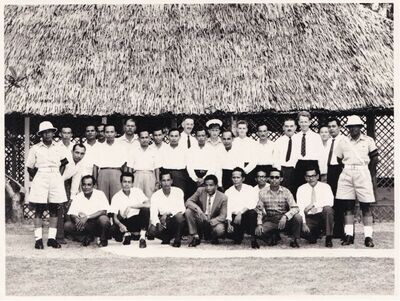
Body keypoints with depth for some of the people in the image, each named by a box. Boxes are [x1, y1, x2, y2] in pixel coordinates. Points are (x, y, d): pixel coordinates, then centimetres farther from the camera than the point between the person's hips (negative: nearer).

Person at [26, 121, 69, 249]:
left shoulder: (58, 149, 8)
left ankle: (52, 238, 9)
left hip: (55, 180, 3)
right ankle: (38, 238, 0)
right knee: (39, 210, -3)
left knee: (54, 210, 4)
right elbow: (30, 167, 7)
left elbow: (64, 163, 21)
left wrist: (59, 175, 11)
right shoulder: (35, 149, 1)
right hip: (40, 180, -2)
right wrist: (34, 178, 3)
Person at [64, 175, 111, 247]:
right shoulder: (78, 197, 3)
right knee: (67, 226, -18)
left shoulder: (100, 194, -6)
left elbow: (103, 211, -16)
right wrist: (77, 220, -25)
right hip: (83, 226, 3)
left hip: (97, 224, -3)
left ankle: (103, 240, -8)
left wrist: (87, 217, -25)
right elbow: (72, 214, -1)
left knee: (103, 219, -35)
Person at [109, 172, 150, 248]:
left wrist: (130, 206, -27)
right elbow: (115, 217, -6)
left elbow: (148, 204, -19)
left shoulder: (137, 191, -3)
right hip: (124, 222, 0)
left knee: (145, 209, -30)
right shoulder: (116, 197, -3)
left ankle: (142, 237, -23)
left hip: (137, 220, 0)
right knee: (113, 229, -31)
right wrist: (120, 224, -30)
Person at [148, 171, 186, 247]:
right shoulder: (155, 195, -5)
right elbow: (153, 214, -14)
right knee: (152, 230, -27)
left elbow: (182, 209, -18)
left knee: (179, 215, -35)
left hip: (176, 221, -1)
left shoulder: (178, 191, -7)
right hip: (163, 221, 2)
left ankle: (177, 240, -11)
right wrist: (158, 223, -35)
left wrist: (167, 213, -32)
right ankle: (167, 238, 6)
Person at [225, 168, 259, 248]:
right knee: (228, 232, -24)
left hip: (247, 217, -2)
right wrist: (229, 224, -16)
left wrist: (240, 213, -26)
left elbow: (252, 204, -13)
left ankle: (253, 240, -22)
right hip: (234, 218, 2)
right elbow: (227, 209, -2)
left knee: (252, 212, -35)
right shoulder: (228, 192, 9)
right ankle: (240, 235, 12)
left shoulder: (250, 189, 4)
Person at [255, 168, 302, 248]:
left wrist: (285, 216, -31)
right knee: (258, 232, -27)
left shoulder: (286, 192, -3)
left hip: (284, 220, -1)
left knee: (298, 217, -30)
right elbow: (259, 210, 3)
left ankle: (294, 240, -4)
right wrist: (259, 224, -14)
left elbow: (295, 208, -12)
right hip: (270, 221, 1)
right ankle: (274, 236, 7)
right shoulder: (263, 193, -1)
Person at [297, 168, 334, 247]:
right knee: (303, 230, -28)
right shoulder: (301, 189, 3)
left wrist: (313, 205, -25)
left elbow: (330, 202, -17)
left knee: (328, 209, -33)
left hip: (323, 215, -1)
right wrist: (303, 223, -19)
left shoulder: (325, 186, 1)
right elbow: (300, 208, -6)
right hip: (309, 218, 1)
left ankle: (328, 239, -19)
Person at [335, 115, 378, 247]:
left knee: (366, 206, -1)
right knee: (348, 206, 2)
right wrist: (345, 169, 7)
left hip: (362, 173, -2)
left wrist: (367, 170, 11)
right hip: (346, 174, 2)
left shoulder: (368, 141, 5)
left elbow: (374, 158, 11)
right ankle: (349, 235, 6)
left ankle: (368, 236, 0)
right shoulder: (343, 142, 9)